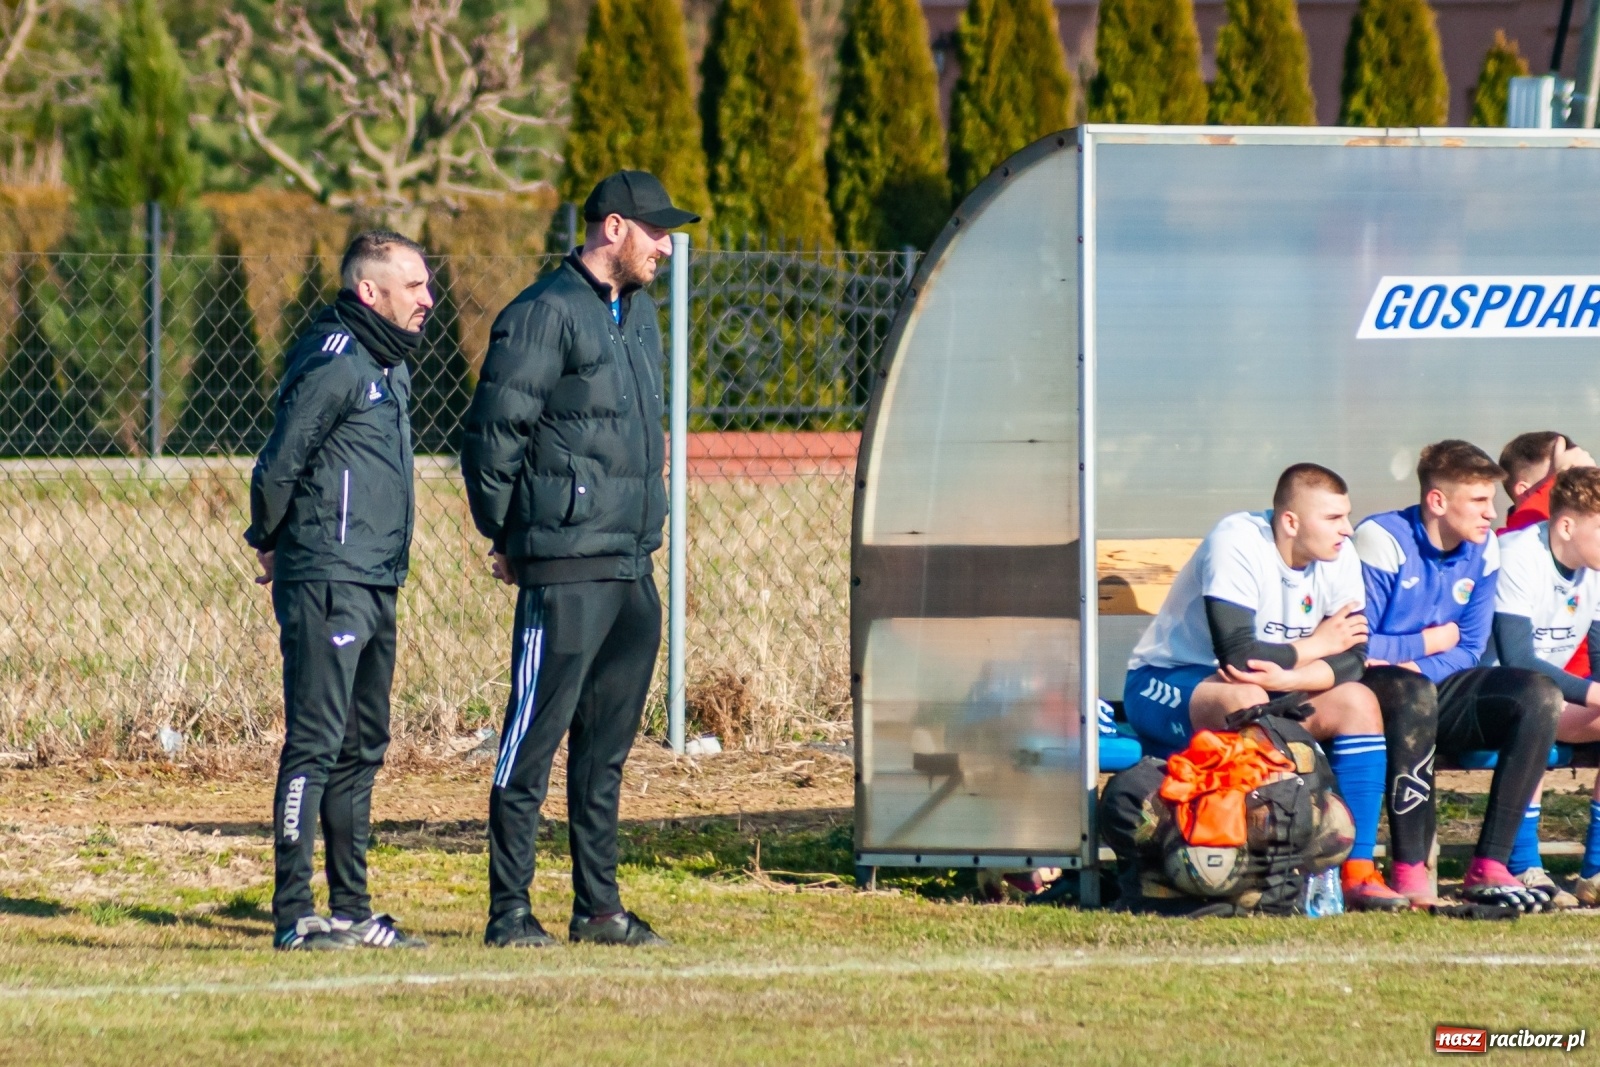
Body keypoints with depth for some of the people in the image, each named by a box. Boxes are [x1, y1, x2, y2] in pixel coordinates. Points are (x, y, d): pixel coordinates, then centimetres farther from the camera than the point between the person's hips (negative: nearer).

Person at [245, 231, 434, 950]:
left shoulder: (388, 364, 16)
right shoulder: (336, 363, -14)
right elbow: (278, 466, -16)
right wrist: (271, 542, 0)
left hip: (375, 586, 10)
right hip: (328, 585, -10)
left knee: (362, 749, 13)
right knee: (316, 744, -10)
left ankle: (351, 909, 20)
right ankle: (294, 915, -10)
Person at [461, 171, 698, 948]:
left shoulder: (639, 314, 17)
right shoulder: (546, 314, -11)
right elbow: (492, 431, -11)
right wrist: (505, 536, -5)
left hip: (633, 566, 9)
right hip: (567, 569, -9)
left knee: (607, 745, 11)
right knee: (535, 740, -6)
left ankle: (598, 907, 17)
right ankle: (509, 911, -3)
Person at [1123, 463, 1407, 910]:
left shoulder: (1338, 556, -7)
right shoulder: (1238, 545, -26)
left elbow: (1352, 660, -14)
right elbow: (1237, 657, -33)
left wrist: (1288, 677, -33)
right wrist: (1317, 644, -18)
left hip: (1265, 692, 6)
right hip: (1164, 685, -6)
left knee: (1357, 701, -15)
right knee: (1245, 700, -37)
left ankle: (1358, 871, -17)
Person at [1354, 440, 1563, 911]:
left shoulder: (1483, 550, 5)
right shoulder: (1382, 542, -14)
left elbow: (1469, 650, 6)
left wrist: (1412, 664, -13)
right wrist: (1431, 643, -5)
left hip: (1440, 685, 6)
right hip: (1376, 691, -6)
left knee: (1538, 695, -18)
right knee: (1412, 693, -41)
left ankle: (1489, 867, -24)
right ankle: (1408, 871, -39)